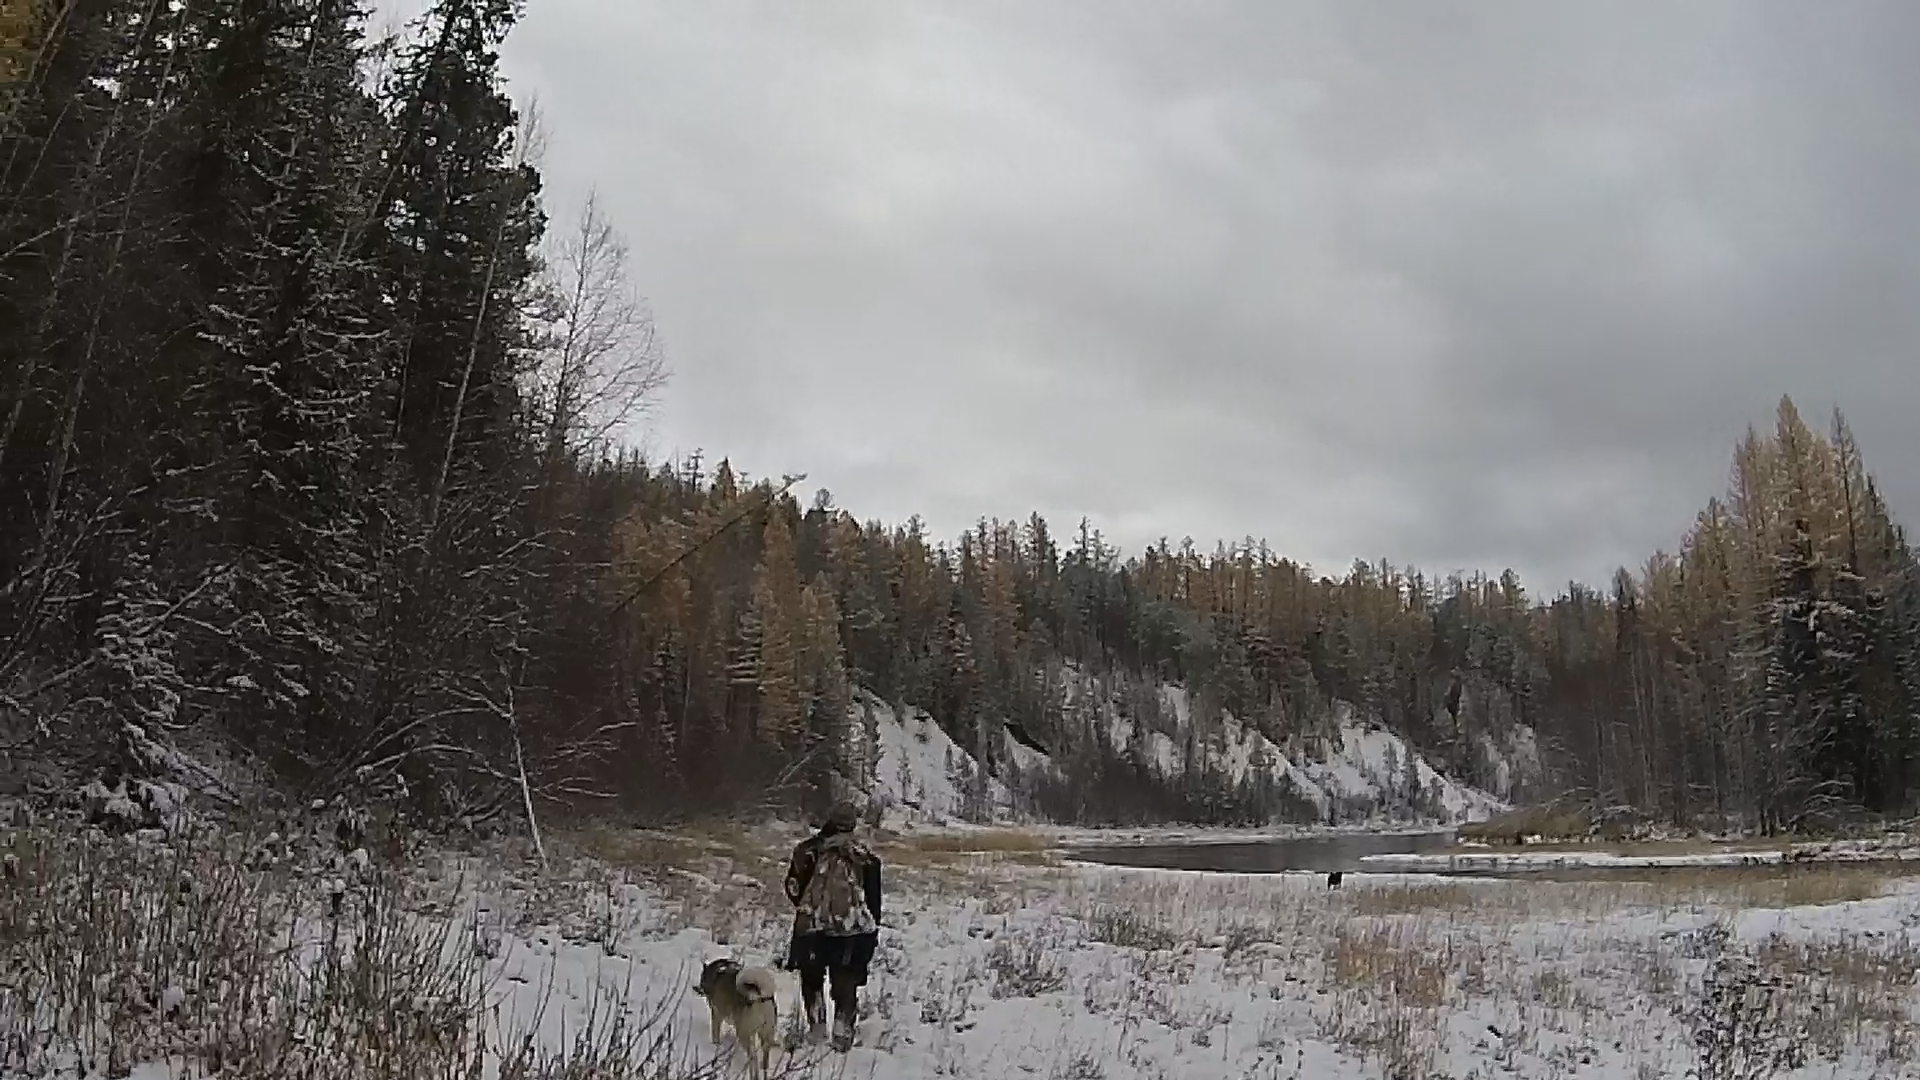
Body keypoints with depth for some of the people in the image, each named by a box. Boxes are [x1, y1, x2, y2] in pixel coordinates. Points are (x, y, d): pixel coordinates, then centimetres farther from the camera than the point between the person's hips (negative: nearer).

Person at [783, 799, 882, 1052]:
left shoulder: (809, 850, -3)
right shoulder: (865, 856, -1)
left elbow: (793, 888, 1)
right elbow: (874, 898, 3)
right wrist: (873, 929, 13)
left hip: (812, 925, 0)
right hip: (853, 929, 0)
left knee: (811, 977, 20)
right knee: (846, 984, 9)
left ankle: (816, 1021, 11)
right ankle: (842, 1032, 4)